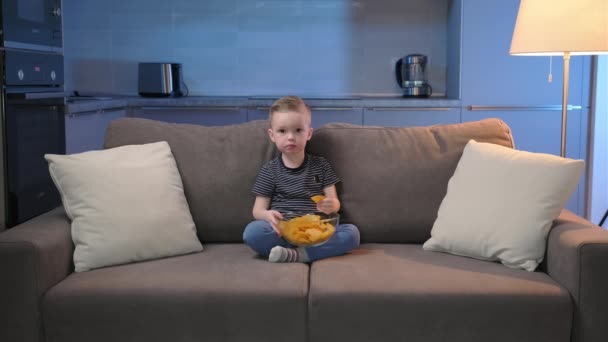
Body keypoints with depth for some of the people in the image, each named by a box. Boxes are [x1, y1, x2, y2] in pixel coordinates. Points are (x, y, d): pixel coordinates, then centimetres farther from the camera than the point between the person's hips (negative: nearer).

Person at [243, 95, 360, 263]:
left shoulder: (321, 165, 11)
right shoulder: (269, 170, 7)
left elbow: (334, 201, 9)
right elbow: (258, 209, 5)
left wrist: (330, 206, -17)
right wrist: (268, 215, -20)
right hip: (282, 232, -1)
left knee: (351, 232, -24)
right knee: (252, 232, -31)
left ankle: (295, 255, -28)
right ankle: (320, 251, -27)